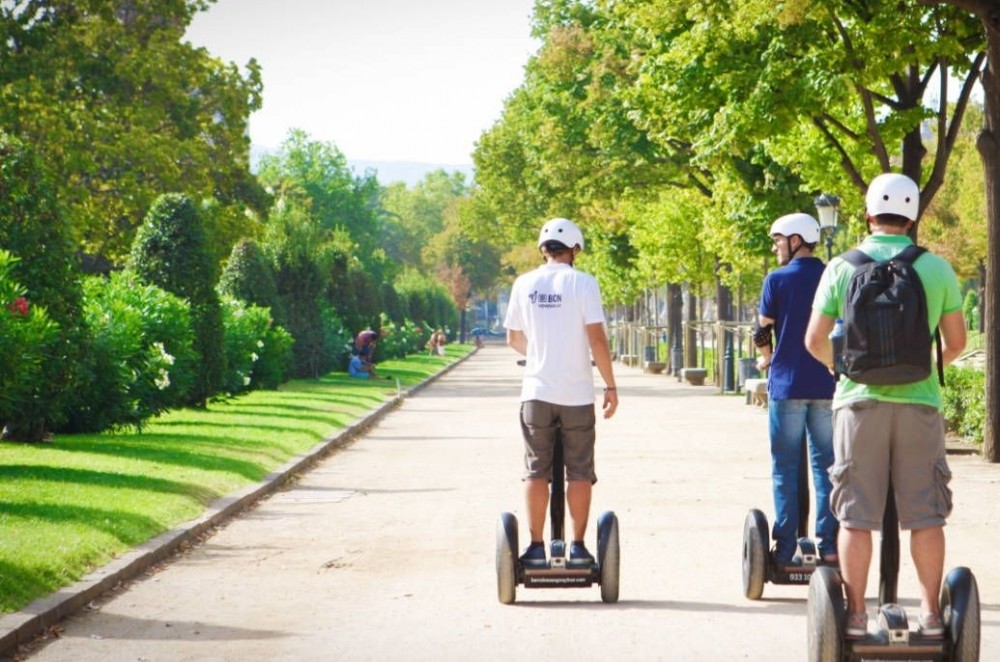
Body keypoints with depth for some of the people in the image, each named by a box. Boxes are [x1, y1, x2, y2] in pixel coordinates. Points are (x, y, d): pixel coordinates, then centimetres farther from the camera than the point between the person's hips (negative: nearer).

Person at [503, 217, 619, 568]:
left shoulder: (524, 284, 3)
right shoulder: (582, 283, -7)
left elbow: (514, 339, 12)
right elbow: (597, 340, -11)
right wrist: (610, 385, -2)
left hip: (537, 392, 2)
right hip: (576, 394, -2)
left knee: (536, 471, 7)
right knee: (579, 473, 6)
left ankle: (536, 546, 5)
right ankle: (578, 546, 6)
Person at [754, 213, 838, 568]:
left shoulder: (778, 280, -5)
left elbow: (763, 332, -1)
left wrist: (766, 360, 18)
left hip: (787, 384, -3)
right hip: (827, 385, 3)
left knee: (785, 468, 2)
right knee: (825, 464, 6)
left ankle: (785, 549, 0)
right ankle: (828, 545, 1)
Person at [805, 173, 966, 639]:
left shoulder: (842, 268, -2)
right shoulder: (936, 269, -1)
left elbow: (814, 341, 0)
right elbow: (956, 342, 5)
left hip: (860, 401, 0)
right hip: (918, 401, 0)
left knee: (856, 515, 4)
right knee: (924, 514, 8)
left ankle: (856, 615, 6)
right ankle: (931, 613, 11)